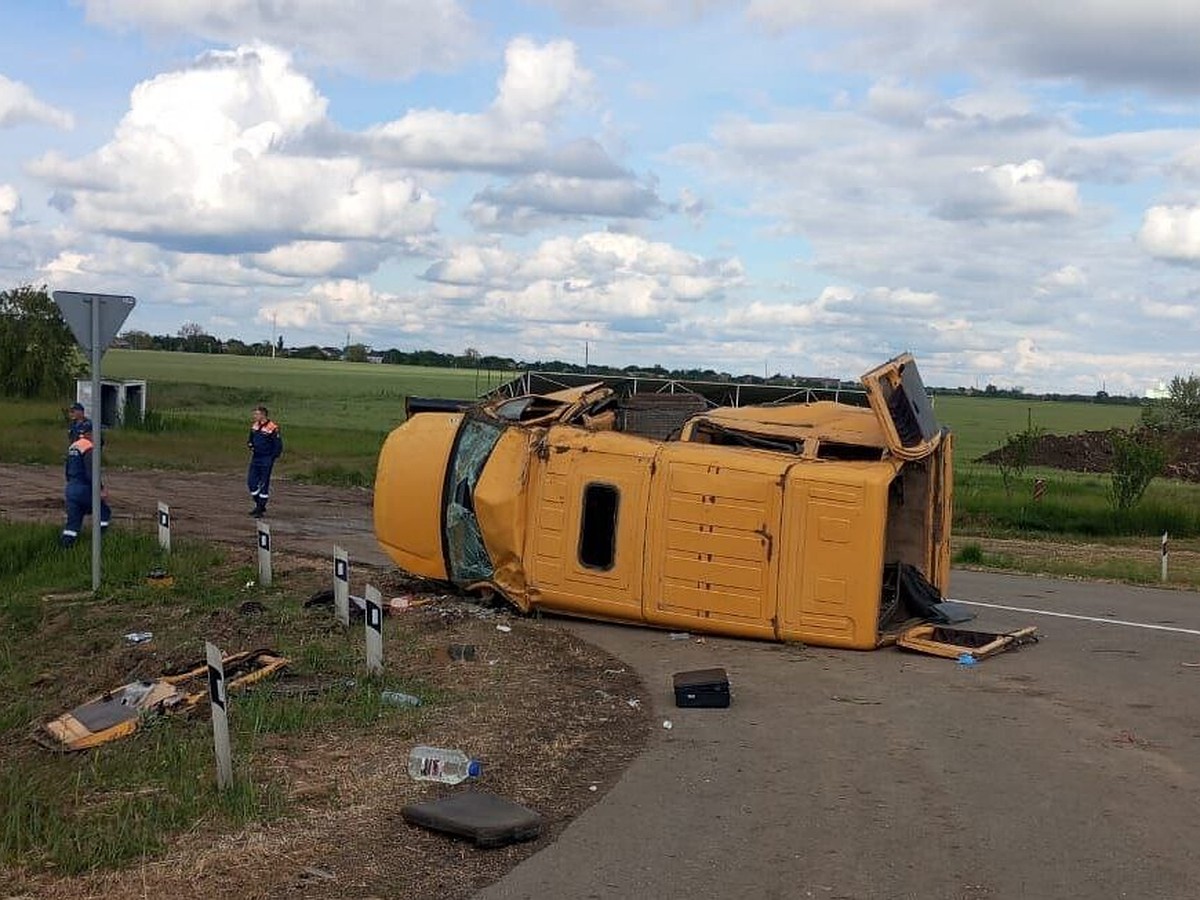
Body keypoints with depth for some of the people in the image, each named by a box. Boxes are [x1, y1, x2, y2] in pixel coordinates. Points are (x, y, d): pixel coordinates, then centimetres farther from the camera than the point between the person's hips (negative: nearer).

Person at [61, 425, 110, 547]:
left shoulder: (73, 446, 14)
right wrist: (101, 490, -19)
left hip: (71, 489, 8)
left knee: (73, 522, 10)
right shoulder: (89, 447, -15)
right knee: (104, 512, 8)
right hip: (84, 489, -8)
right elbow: (91, 473, -23)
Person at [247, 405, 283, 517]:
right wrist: (250, 444, 1)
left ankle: (261, 509, 6)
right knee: (251, 482, 7)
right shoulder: (254, 426, 7)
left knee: (264, 484, -1)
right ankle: (258, 505, 22)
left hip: (266, 460, -7)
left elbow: (278, 446, -12)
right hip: (255, 458, 7)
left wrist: (272, 458, -13)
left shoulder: (272, 428, -15)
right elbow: (250, 439, 23)